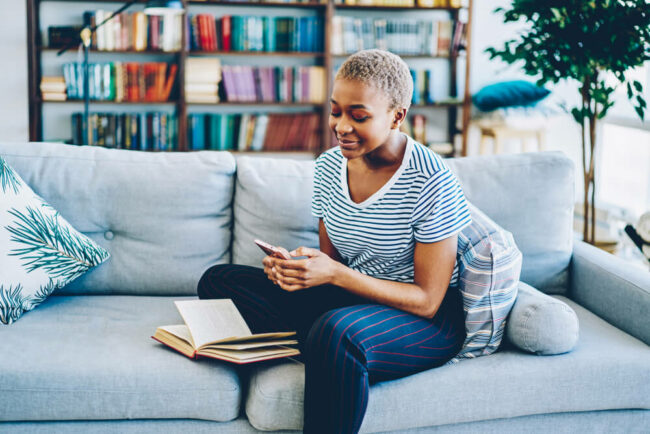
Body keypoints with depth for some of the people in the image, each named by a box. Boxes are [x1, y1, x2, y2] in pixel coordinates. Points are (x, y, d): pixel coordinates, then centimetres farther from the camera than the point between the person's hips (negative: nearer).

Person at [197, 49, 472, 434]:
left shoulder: (431, 182, -18)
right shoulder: (329, 167, 1)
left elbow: (427, 300, -17)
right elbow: (330, 260, 10)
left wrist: (336, 274, -27)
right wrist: (296, 269, -14)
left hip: (430, 321, -7)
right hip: (349, 303, 7)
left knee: (336, 332, -40)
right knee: (219, 281, -6)